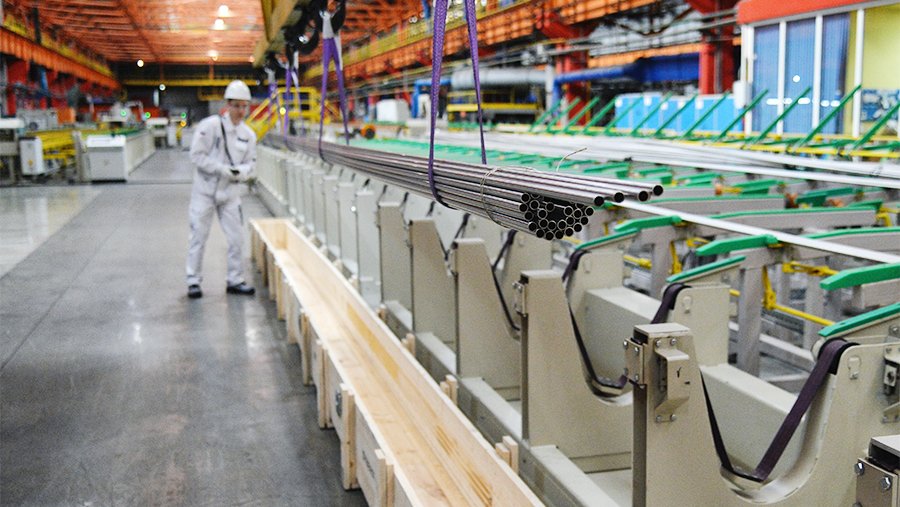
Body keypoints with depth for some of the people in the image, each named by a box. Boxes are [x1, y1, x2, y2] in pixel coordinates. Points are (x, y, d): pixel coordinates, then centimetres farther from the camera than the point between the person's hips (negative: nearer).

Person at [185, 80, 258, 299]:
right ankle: (193, 281, 12)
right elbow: (197, 155, -11)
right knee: (199, 235, 1)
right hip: (205, 190, -4)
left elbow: (251, 162, 11)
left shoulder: (248, 134, 5)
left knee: (236, 237, 5)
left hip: (231, 192, 4)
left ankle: (235, 280, 18)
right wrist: (220, 168, -19)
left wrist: (241, 171, -11)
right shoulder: (210, 125, -11)